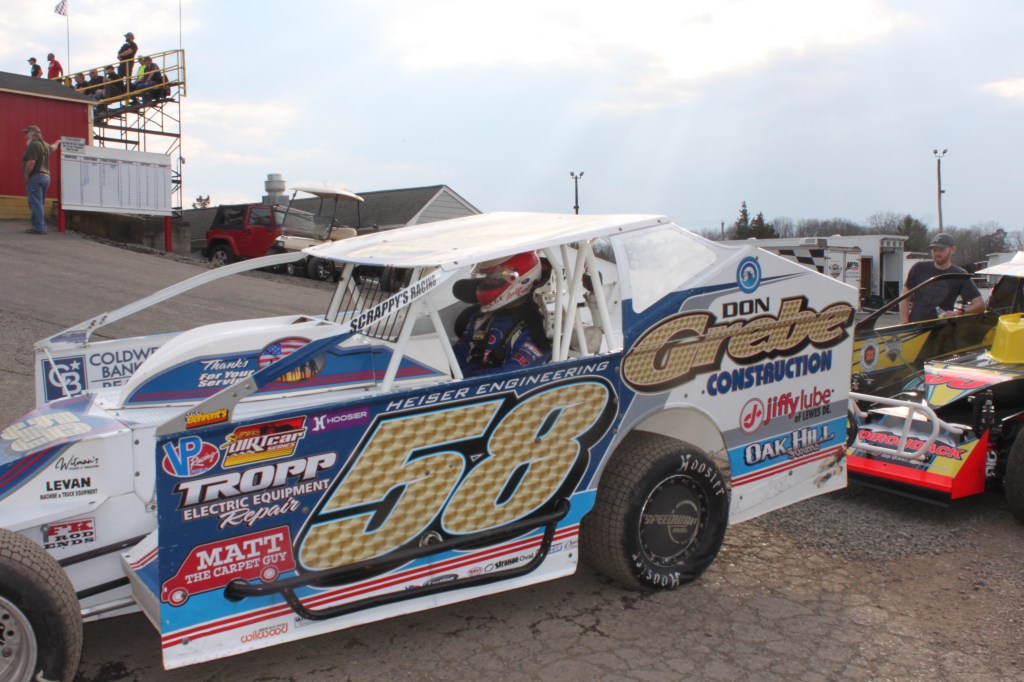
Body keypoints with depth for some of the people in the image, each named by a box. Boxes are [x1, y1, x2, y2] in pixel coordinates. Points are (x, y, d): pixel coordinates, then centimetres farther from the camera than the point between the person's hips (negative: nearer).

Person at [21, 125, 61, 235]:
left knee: (35, 203, -8)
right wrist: (57, 142, 60)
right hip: (46, 176, 9)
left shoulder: (33, 145, -13)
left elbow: (31, 162, -23)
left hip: (35, 177, -9)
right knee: (39, 203, 15)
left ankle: (39, 228, -10)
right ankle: (41, 226, 17)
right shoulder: (45, 145, 14)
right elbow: (53, 147, 38)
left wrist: (26, 175, -12)